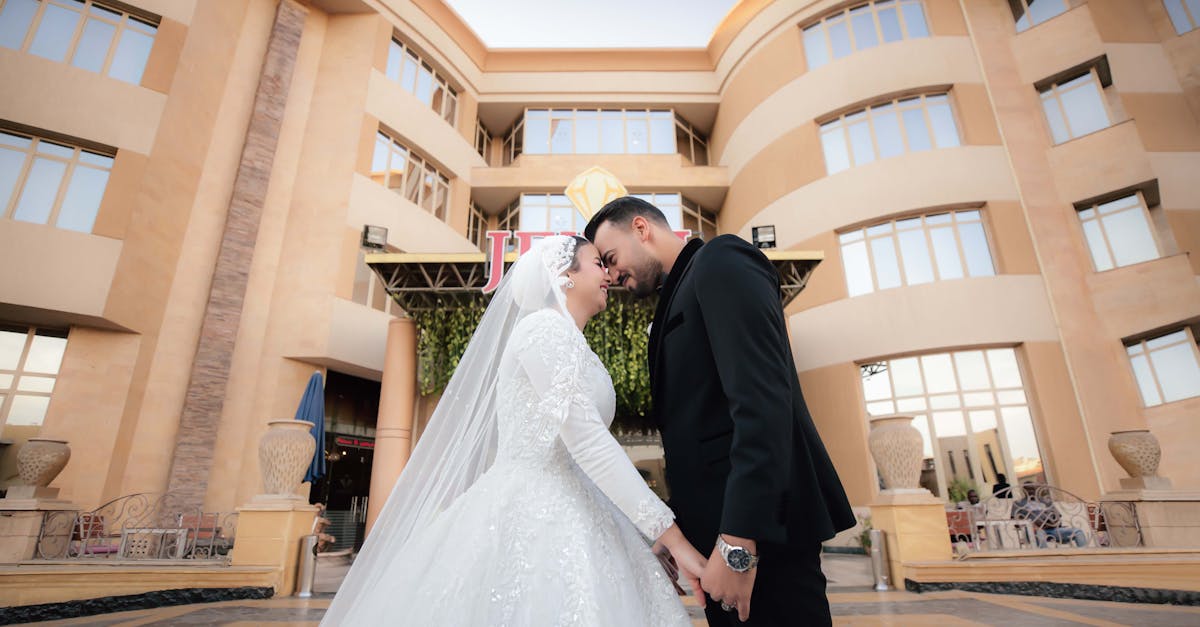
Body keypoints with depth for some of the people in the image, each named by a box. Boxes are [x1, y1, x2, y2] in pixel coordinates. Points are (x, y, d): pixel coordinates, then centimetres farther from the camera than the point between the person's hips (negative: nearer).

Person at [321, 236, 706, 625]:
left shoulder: (569, 341, 18)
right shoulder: (547, 326, -10)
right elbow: (586, 440, -20)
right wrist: (672, 536, -18)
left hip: (561, 520, 9)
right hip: (531, 518, -9)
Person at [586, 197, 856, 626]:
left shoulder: (720, 261, -9)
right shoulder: (676, 299, 19)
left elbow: (763, 400, -22)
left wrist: (739, 543, -25)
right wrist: (681, 533, 16)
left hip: (758, 526, -9)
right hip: (719, 526, 9)